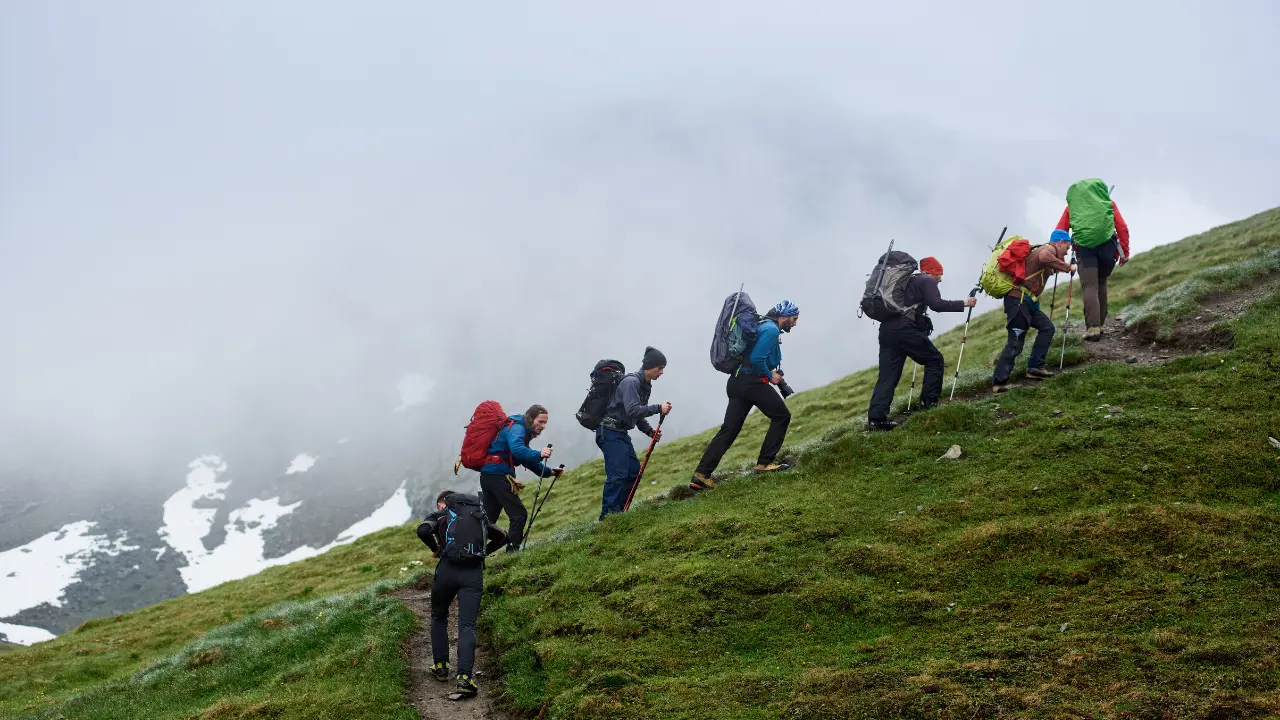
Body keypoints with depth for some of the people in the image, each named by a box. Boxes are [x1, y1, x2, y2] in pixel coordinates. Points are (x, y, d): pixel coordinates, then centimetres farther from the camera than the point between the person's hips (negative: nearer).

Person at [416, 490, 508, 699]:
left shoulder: (438, 515, 15)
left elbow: (423, 530, -6)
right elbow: (501, 536, 23)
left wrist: (435, 548, 12)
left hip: (448, 570, -1)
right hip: (474, 573, 1)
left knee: (439, 618, 24)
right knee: (467, 626, -6)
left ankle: (441, 666, 22)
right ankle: (464, 677, -23)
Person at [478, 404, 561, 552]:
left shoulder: (521, 430, 21)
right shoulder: (516, 428, -10)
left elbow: (528, 461, 22)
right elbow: (516, 449, -31)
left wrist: (549, 471, 11)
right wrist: (539, 454, -43)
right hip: (498, 476, -10)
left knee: (489, 518, 16)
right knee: (519, 514, -9)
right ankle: (512, 550, -8)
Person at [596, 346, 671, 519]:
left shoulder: (645, 386, 14)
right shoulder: (631, 381, -17)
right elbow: (632, 410, -27)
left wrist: (649, 431, 6)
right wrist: (658, 409, -23)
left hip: (621, 433, 10)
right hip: (610, 432, -10)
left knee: (634, 471, 8)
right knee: (618, 474, -17)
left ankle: (619, 511, 14)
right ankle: (608, 516, -18)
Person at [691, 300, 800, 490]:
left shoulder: (764, 326, 23)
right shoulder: (772, 330, -9)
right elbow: (756, 359, -20)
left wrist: (771, 372, 14)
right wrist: (770, 376, -6)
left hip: (737, 382, 9)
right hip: (753, 382, -9)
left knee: (729, 430, 3)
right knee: (782, 416, 6)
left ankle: (701, 475, -5)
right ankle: (765, 462, 5)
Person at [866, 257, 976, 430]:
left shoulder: (909, 281, 30)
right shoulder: (927, 281, 6)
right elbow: (936, 304, -9)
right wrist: (963, 303, -3)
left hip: (886, 329, 8)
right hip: (904, 329, -8)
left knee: (887, 375, 2)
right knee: (934, 359, 8)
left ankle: (876, 416, -10)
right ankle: (930, 402, 3)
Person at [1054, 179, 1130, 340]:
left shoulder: (1072, 204, 24)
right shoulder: (1108, 202, 24)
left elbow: (1059, 232, 12)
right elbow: (1122, 228, 12)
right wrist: (1125, 252, 11)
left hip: (1084, 247, -1)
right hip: (1107, 245, 1)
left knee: (1089, 287, -6)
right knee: (1101, 284, 18)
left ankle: (1093, 327, -22)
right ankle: (1099, 324, 16)